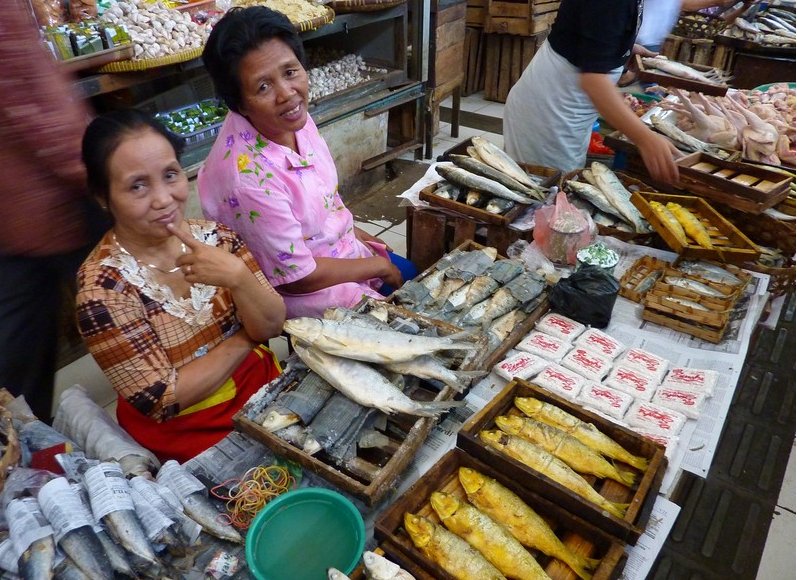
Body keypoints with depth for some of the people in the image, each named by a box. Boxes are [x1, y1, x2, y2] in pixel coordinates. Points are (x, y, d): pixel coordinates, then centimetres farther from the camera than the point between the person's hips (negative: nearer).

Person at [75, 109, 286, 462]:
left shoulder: (216, 237, -6)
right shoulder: (103, 289, -18)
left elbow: (272, 326, -7)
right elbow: (163, 399, -16)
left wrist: (238, 277, -26)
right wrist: (246, 336, -11)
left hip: (266, 392, 5)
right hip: (191, 437, -5)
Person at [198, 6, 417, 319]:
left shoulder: (292, 117, -12)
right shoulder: (249, 176, -34)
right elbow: (298, 276, -24)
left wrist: (354, 232, 6)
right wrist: (377, 266, -13)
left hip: (338, 249, 7)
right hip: (302, 291, -7)